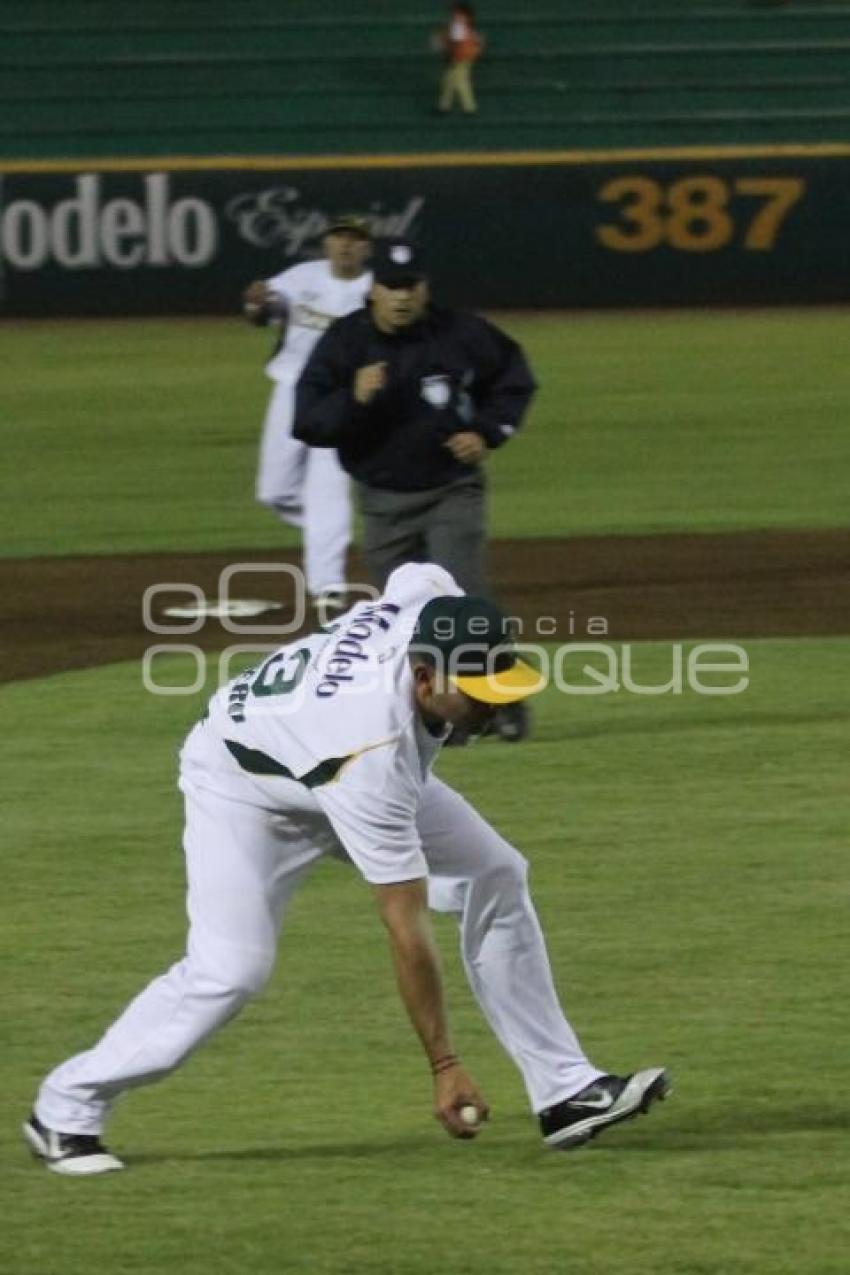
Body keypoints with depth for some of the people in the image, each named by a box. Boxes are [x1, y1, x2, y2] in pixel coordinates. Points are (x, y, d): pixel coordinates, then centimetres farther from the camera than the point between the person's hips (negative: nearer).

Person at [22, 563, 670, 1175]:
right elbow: (407, 928, -38)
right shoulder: (373, 761, -44)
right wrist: (444, 1067, -34)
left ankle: (564, 1091, -2)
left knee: (495, 878, -5)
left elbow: (414, 574, 0)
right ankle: (67, 1110, -5)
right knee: (231, 968, -22)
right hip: (243, 782, -8)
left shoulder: (432, 596, -29)